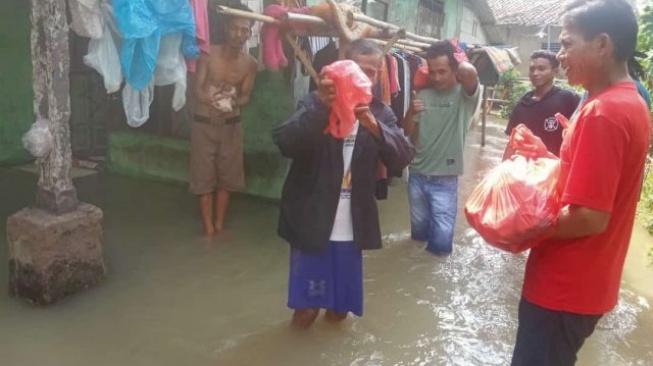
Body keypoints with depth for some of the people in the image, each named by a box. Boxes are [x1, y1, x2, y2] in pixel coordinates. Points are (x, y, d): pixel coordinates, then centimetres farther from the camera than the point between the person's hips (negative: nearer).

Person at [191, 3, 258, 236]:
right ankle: (208, 227, 10)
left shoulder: (250, 63, -3)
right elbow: (198, 89, -12)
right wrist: (209, 100, -35)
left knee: (227, 175, 8)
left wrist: (233, 103, -24)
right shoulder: (209, 54, -10)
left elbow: (245, 95, -1)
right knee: (204, 175, 0)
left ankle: (219, 224, 21)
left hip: (232, 125, 2)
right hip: (204, 123, -2)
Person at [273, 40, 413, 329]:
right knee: (305, 310, 10)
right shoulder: (316, 102, -6)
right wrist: (321, 107, -37)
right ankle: (306, 307, 41)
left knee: (341, 308, 18)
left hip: (351, 225, 3)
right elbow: (285, 144, -22)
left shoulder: (381, 113, 4)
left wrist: (373, 126, -28)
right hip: (312, 220, -2)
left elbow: (402, 158, -11)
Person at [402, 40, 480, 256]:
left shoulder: (465, 95, -10)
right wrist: (411, 113, -16)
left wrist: (458, 59, -12)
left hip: (445, 179, -4)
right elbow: (407, 132, 4)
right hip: (417, 175, 4)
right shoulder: (423, 95, 2)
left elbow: (470, 72, -33)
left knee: (442, 239, -3)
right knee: (418, 230, 19)